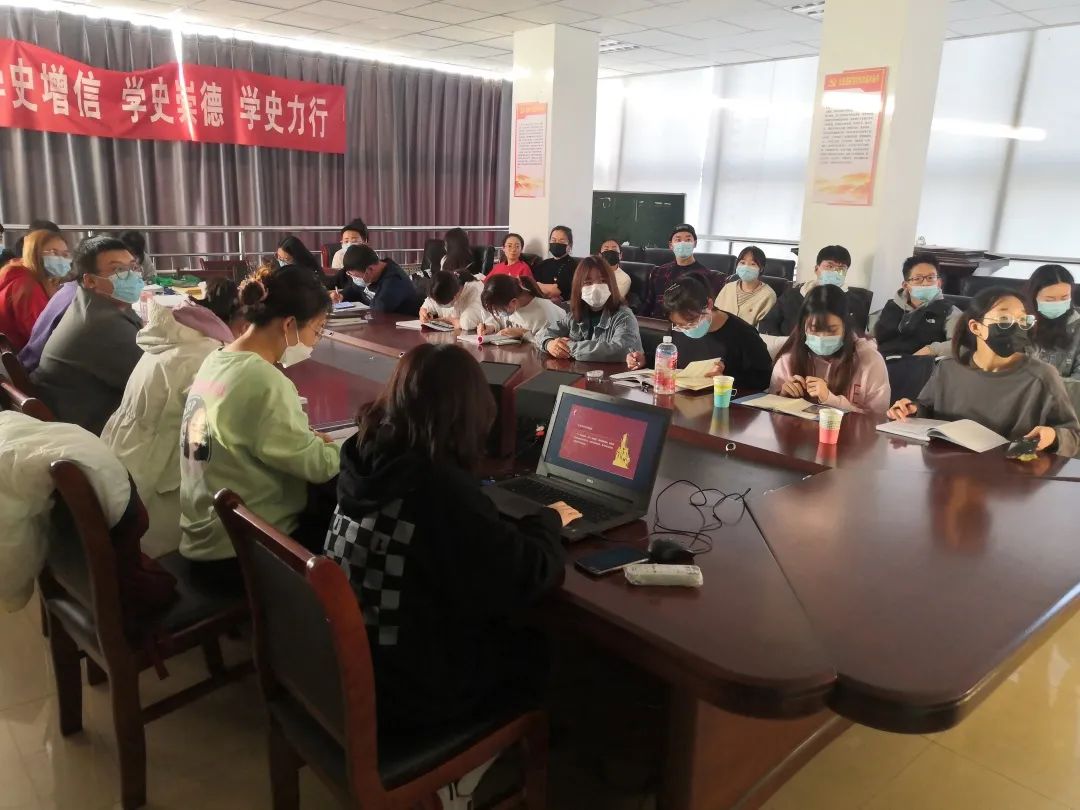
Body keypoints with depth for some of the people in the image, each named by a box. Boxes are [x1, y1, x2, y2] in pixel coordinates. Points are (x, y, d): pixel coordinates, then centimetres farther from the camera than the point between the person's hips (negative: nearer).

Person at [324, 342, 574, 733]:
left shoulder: (368, 455, -7)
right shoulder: (445, 489, -28)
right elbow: (529, 577, -20)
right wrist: (548, 520, -2)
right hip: (408, 691, -7)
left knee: (514, 631, 22)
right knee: (545, 651, 15)